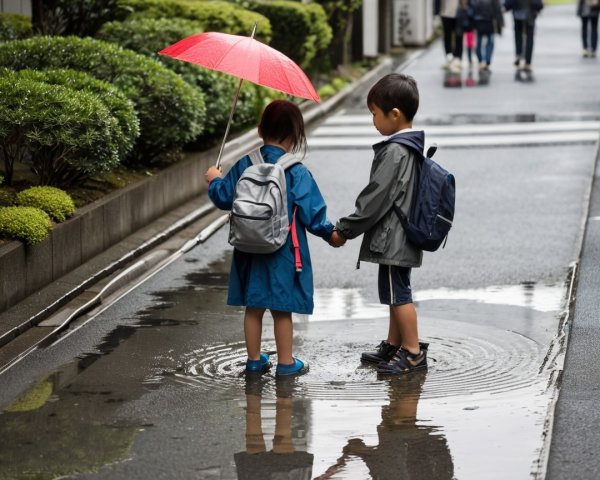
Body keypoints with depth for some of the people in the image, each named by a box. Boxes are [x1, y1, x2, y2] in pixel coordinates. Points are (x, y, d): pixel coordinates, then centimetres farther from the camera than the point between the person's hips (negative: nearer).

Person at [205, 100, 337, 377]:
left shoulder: (244, 166, -4)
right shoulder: (297, 173, -14)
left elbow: (224, 198, 3)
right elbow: (311, 213, -13)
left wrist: (215, 180, 23)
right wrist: (330, 233, 4)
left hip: (251, 250, 3)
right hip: (284, 254, -3)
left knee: (253, 307, 14)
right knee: (282, 310, 6)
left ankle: (254, 359, 23)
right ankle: (286, 362, 15)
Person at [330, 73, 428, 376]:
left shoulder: (394, 152, -21)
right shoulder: (412, 148, 9)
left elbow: (376, 198, -21)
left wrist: (346, 229, -12)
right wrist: (350, 227, 20)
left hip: (393, 239, -10)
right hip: (399, 237, 10)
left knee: (398, 294, -2)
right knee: (396, 293, 19)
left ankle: (413, 352, 4)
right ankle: (394, 346, 29)